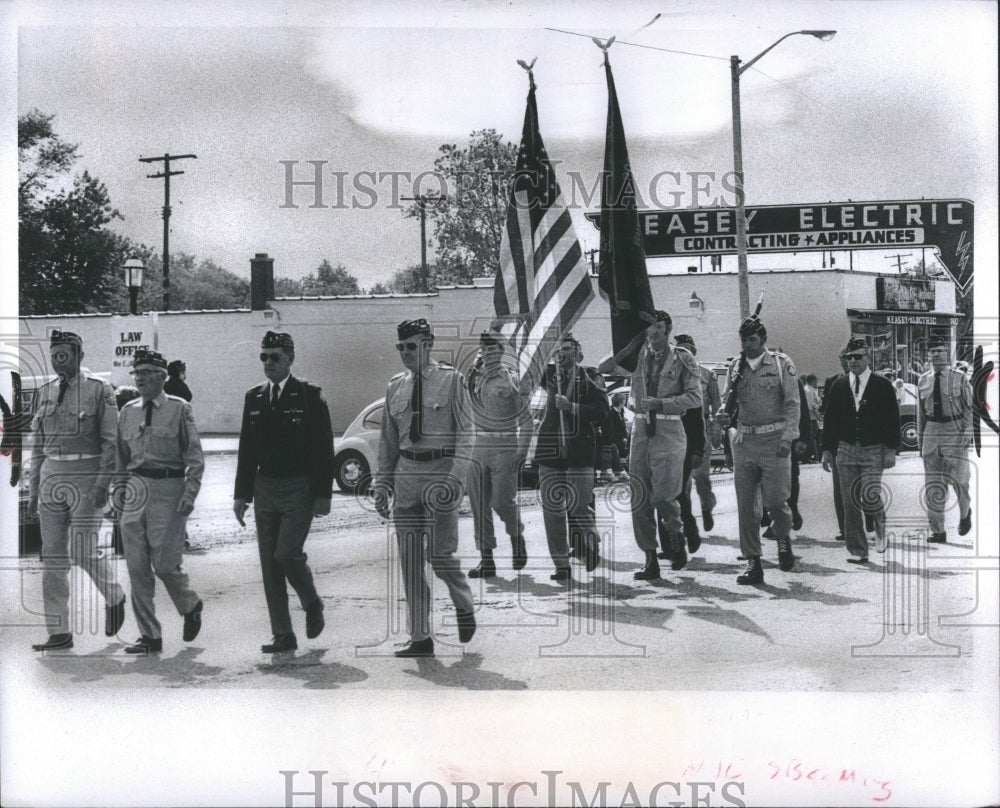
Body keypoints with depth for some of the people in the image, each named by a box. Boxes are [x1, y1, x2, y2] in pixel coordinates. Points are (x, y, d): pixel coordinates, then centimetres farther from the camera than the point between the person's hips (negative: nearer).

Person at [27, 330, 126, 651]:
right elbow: (38, 443, 16)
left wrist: (102, 483, -15)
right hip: (51, 476, 5)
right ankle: (59, 633, 8)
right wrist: (33, 487, 13)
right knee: (52, 556, 3)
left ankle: (114, 598, 23)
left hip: (87, 476, -5)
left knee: (83, 552, -8)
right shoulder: (45, 392, 12)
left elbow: (112, 442, -7)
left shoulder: (99, 390, -4)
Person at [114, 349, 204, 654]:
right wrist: (119, 491, 12)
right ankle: (149, 636, 10)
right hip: (136, 489, 5)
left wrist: (190, 494, -12)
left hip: (169, 488, -5)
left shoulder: (179, 409, -1)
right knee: (137, 567, 2)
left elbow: (195, 457, -3)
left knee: (164, 563, -7)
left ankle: (191, 606, 24)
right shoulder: (128, 411, 12)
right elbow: (121, 457, 19)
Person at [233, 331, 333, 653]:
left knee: (287, 554, -16)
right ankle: (283, 635, 11)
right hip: (265, 490, 5)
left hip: (299, 491, -5)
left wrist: (323, 494, -12)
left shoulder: (309, 395, -5)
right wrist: (241, 494, 8)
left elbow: (323, 449, -6)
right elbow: (247, 449, 13)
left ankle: (312, 603, 14)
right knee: (269, 564, 4)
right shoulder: (253, 397, 10)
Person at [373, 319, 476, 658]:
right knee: (410, 560, 4)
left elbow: (465, 435, -6)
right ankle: (420, 638, 12)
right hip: (406, 472, 5)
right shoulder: (395, 386, 12)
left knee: (439, 554, -7)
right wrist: (382, 483, 11)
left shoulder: (451, 380, -2)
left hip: (440, 469, -5)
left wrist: (454, 478, -16)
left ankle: (464, 605, 25)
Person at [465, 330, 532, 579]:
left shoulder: (511, 379, -3)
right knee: (479, 505, 2)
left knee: (502, 501, -9)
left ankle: (517, 538, 22)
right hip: (479, 446, 5)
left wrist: (522, 450, -10)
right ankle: (486, 561, 7)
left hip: (505, 446, -5)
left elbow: (525, 418, -3)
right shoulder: (474, 377, 10)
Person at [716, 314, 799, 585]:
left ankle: (783, 538, 25)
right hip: (744, 440, 4)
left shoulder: (781, 364, -1)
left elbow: (792, 403, -3)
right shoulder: (735, 367, 11)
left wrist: (787, 438, -12)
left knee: (775, 499, -8)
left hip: (774, 439, -4)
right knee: (746, 504, 2)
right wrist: (723, 414, -7)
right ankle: (753, 563, 9)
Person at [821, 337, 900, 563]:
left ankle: (879, 524, 19)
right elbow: (830, 420, 10)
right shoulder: (839, 386, 7)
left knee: (870, 497, -15)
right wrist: (827, 450, 5)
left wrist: (891, 449, -6)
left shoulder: (882, 385, 0)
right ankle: (857, 551, 10)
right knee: (850, 503, 2)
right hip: (846, 450, 3)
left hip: (873, 451, -3)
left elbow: (893, 419, 0)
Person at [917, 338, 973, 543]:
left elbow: (969, 408, -1)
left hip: (955, 431, -3)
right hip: (932, 432, 3)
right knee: (932, 485, 1)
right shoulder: (923, 381, 9)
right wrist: (920, 440, 12)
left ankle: (965, 513, 29)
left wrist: (967, 434, -11)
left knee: (958, 479, -3)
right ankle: (938, 531, 7)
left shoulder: (960, 379, 0)